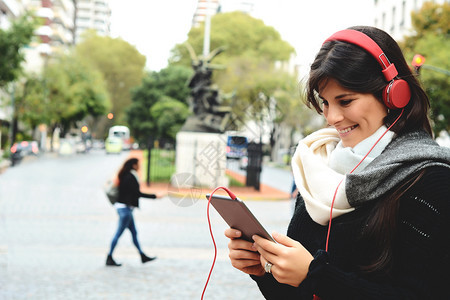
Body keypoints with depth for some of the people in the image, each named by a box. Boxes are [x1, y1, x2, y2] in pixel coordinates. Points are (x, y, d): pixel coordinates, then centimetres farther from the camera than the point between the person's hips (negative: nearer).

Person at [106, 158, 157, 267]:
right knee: (119, 233, -5)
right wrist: (154, 196, -15)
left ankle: (143, 256, 21)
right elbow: (137, 193, -18)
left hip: (124, 207, 10)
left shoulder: (126, 176, 11)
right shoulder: (130, 178, -17)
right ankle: (109, 258, 0)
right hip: (125, 208, -10)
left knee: (134, 233, 14)